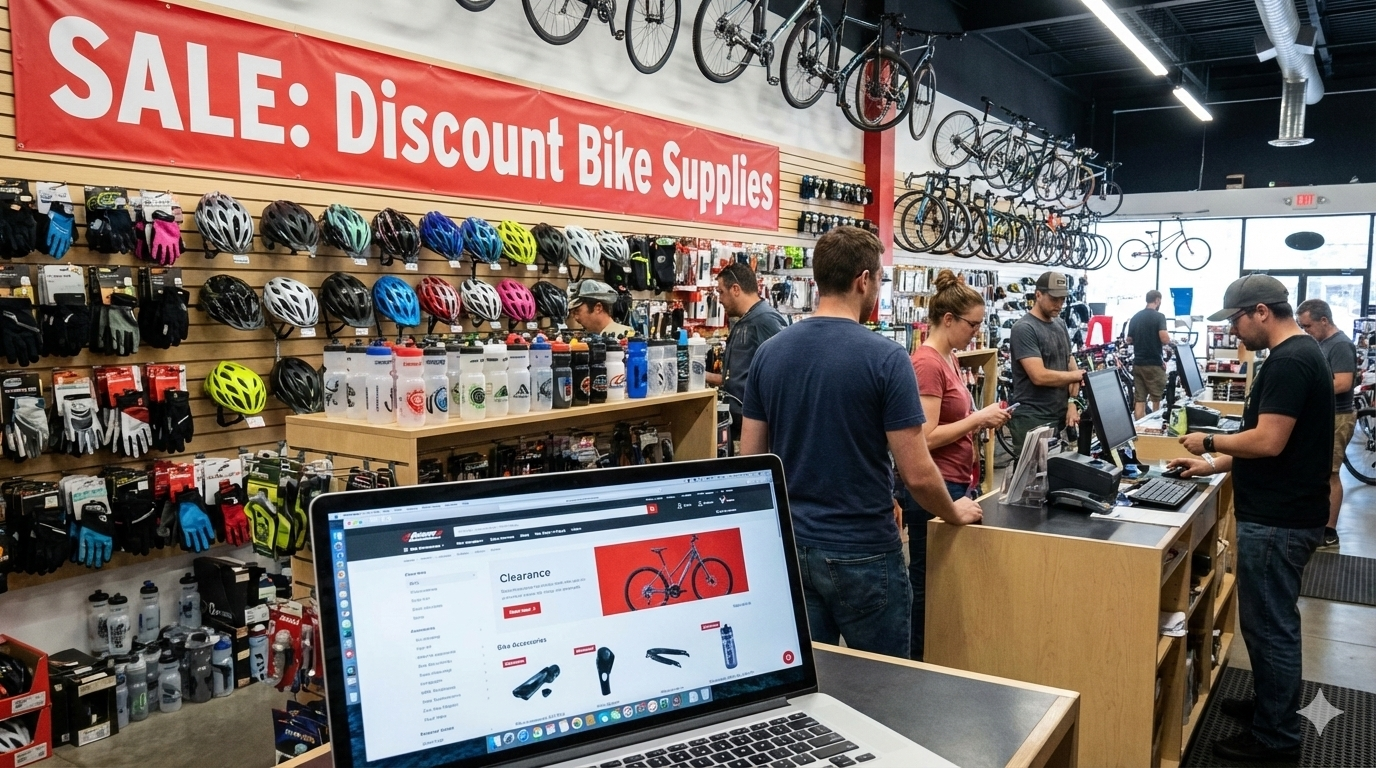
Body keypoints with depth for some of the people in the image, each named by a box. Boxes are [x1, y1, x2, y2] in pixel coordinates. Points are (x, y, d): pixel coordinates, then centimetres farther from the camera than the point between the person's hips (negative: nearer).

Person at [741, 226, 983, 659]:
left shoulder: (769, 352, 0)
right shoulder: (884, 357, -15)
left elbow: (750, 460, 5)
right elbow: (917, 474, -14)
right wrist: (954, 514, 5)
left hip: (792, 546, 5)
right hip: (862, 552, -5)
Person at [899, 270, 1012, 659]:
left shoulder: (949, 359, 12)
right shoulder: (927, 363, -18)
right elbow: (926, 437, -22)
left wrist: (981, 419, 4)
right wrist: (978, 418, -16)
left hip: (954, 484, 10)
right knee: (927, 581, 2)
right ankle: (917, 662, 14)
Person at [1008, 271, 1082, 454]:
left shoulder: (1060, 324, 13)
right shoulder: (1024, 328, -13)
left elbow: (1070, 365, 14)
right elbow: (1040, 376, -20)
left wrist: (1072, 402, -1)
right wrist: (1079, 375, -8)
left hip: (1061, 415, 7)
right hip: (1033, 419, -7)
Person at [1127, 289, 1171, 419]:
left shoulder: (1135, 317, 9)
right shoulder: (1159, 316, -10)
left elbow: (1129, 340, 14)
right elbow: (1165, 339, -19)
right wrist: (1168, 335, 3)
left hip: (1138, 363, 5)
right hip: (1154, 363, -5)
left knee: (1139, 399, 4)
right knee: (1156, 399, 5)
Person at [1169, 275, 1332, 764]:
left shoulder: (1288, 361, -20)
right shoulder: (1298, 354, 14)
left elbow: (1269, 441, -25)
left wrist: (1210, 441, -10)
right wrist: (1215, 464, 15)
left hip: (1278, 520, -10)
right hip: (1284, 512, 10)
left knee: (1269, 625, 0)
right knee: (1271, 620, 21)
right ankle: (1272, 706, 35)